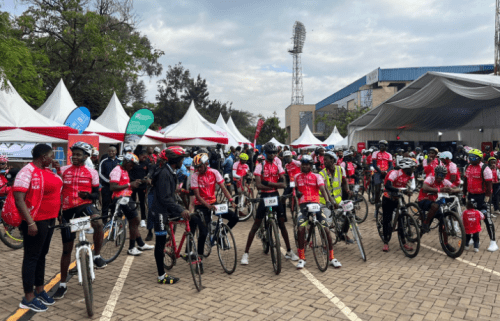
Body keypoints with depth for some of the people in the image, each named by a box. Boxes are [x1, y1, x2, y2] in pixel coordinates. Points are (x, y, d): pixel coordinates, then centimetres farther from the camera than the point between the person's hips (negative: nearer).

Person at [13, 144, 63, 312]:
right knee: (32, 257, 2)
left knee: (42, 255, 18)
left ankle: (39, 290, 32)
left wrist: (57, 166, 13)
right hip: (35, 222, -8)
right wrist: (30, 222, -24)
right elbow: (18, 199, -22)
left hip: (49, 219, 9)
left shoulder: (47, 170, 9)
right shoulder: (27, 171, -16)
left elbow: (59, 184, 26)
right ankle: (28, 298, 14)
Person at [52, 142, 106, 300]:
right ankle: (62, 285, 23)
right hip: (67, 210, 2)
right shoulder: (63, 170, 4)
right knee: (67, 248, 8)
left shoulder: (92, 172, 1)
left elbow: (96, 194, 5)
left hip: (85, 205, -2)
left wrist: (87, 195, -17)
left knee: (98, 223, -37)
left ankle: (97, 256, -14)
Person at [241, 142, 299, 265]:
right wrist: (275, 185, -15)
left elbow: (283, 184, -5)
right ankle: (246, 253, 6)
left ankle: (289, 252, 21)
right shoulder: (260, 166, -6)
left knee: (282, 224, 10)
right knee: (255, 226, -1)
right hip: (264, 197, -3)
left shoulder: (278, 167, 6)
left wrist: (268, 183, -17)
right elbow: (258, 185, -17)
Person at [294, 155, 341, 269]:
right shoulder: (297, 177, 15)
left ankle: (331, 258, 9)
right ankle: (301, 258, -8)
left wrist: (328, 201, -24)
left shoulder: (317, 176, 8)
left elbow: (322, 189, -7)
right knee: (301, 229, -22)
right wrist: (297, 192, 4)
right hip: (303, 206, 0)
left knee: (326, 230, -9)